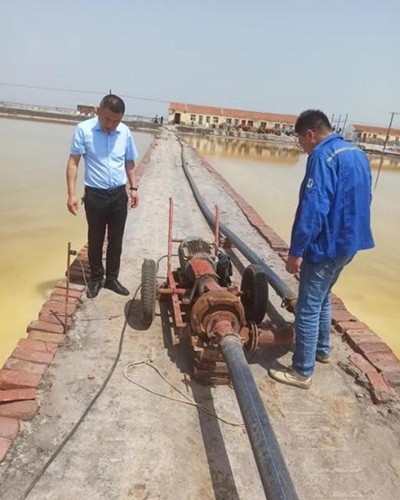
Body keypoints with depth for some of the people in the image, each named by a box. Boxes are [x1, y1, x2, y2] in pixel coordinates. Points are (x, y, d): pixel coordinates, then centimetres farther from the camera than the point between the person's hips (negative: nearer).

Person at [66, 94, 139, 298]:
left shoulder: (125, 132, 0)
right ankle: (96, 278, 26)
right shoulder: (83, 129, -10)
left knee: (116, 240, 11)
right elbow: (73, 162, -8)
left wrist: (133, 187, 8)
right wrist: (71, 193, -14)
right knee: (95, 240, 9)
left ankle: (112, 278, 26)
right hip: (95, 194, -3)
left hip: (119, 194, 3)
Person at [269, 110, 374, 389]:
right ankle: (322, 350, 40)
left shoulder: (323, 156, -18)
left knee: (308, 309, 0)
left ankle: (302, 372, 10)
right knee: (323, 298, 25)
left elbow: (313, 208, -26)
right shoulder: (358, 154, 10)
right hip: (350, 243, 10)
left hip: (325, 246, -10)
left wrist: (296, 251, -22)